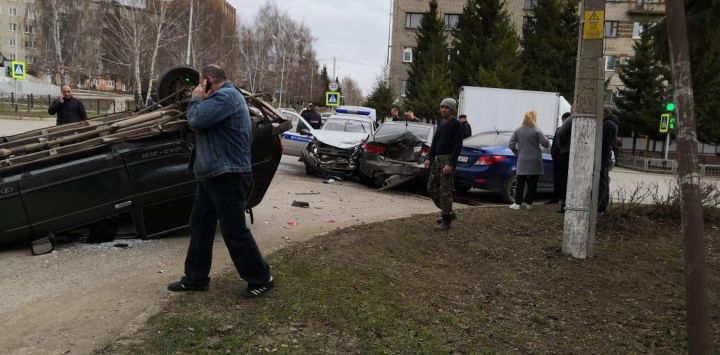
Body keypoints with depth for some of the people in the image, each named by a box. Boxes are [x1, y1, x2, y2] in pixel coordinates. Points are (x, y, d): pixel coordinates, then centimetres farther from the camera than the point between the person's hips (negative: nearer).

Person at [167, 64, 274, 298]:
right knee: (200, 227, 14)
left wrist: (196, 99, -5)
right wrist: (201, 100, 8)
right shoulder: (222, 97, 20)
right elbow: (201, 122, 22)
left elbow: (196, 120, -22)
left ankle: (261, 280, 7)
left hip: (228, 176, -11)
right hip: (212, 175, 11)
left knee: (234, 231, -5)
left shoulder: (226, 96, -16)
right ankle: (195, 278, 23)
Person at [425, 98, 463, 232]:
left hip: (447, 159, -9)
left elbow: (458, 145, -15)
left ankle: (446, 221, 3)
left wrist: (450, 164, -21)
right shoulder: (441, 122, 15)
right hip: (437, 159, 9)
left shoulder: (456, 124, -9)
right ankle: (448, 212, 25)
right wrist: (429, 158, 9)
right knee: (432, 188, 12)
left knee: (445, 191, -6)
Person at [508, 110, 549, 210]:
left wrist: (518, 154, 10)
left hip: (522, 162, 2)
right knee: (532, 184, 7)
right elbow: (545, 143, -10)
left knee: (520, 183, 6)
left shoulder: (518, 131, 2)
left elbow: (511, 144, 0)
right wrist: (542, 137, 10)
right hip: (534, 162, -2)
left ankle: (517, 203, 1)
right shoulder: (537, 131, -9)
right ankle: (528, 203, 8)